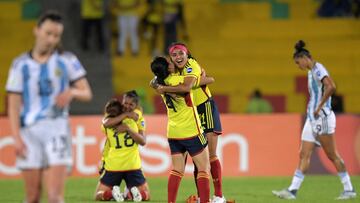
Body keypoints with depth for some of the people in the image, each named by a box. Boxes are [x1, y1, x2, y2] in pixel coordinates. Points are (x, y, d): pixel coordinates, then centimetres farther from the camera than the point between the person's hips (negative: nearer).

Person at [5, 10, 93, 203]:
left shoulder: (67, 61, 6)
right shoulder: (21, 64, 6)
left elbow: (87, 93, 6)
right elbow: (13, 105, 4)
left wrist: (73, 92, -17)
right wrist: (16, 138, -8)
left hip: (57, 130, -1)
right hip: (30, 131, 1)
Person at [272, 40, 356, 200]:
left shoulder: (318, 69, -11)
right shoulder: (311, 72, 17)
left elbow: (331, 87, -26)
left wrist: (319, 107, -22)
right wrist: (312, 107, 14)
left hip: (322, 116, -10)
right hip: (312, 119, 10)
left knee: (332, 155, -4)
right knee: (304, 155, 3)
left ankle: (349, 190, 3)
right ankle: (292, 190, 0)